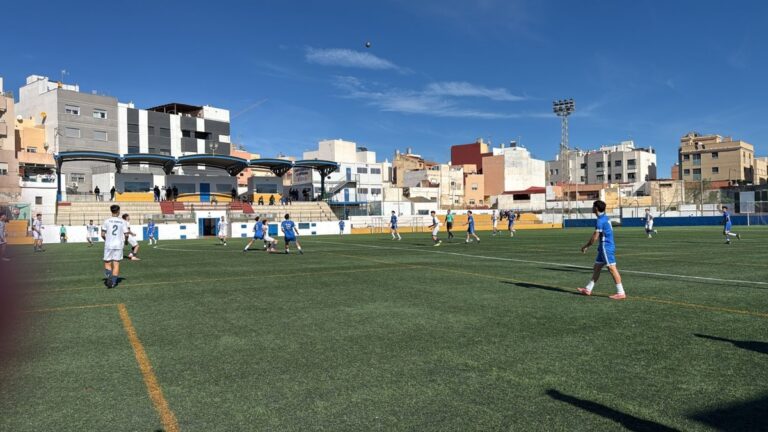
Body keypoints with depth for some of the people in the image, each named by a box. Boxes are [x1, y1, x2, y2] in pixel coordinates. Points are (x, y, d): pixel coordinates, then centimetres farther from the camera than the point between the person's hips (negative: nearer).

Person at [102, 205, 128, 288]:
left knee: (107, 263, 11)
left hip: (108, 245, 0)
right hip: (119, 245, 0)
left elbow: (102, 234, -3)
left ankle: (109, 278, -11)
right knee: (116, 264, 5)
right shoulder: (122, 222, -1)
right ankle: (113, 282, 1)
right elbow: (126, 234, -3)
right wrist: (125, 241, 17)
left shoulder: (107, 221, -2)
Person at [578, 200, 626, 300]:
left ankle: (621, 293, -3)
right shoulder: (605, 218, 13)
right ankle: (588, 290, 20)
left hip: (606, 247, -10)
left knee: (612, 269, -7)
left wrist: (586, 246, -6)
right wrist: (587, 245, 22)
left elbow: (595, 237, -17)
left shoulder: (601, 220, -17)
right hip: (604, 247, 10)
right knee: (596, 268, 13)